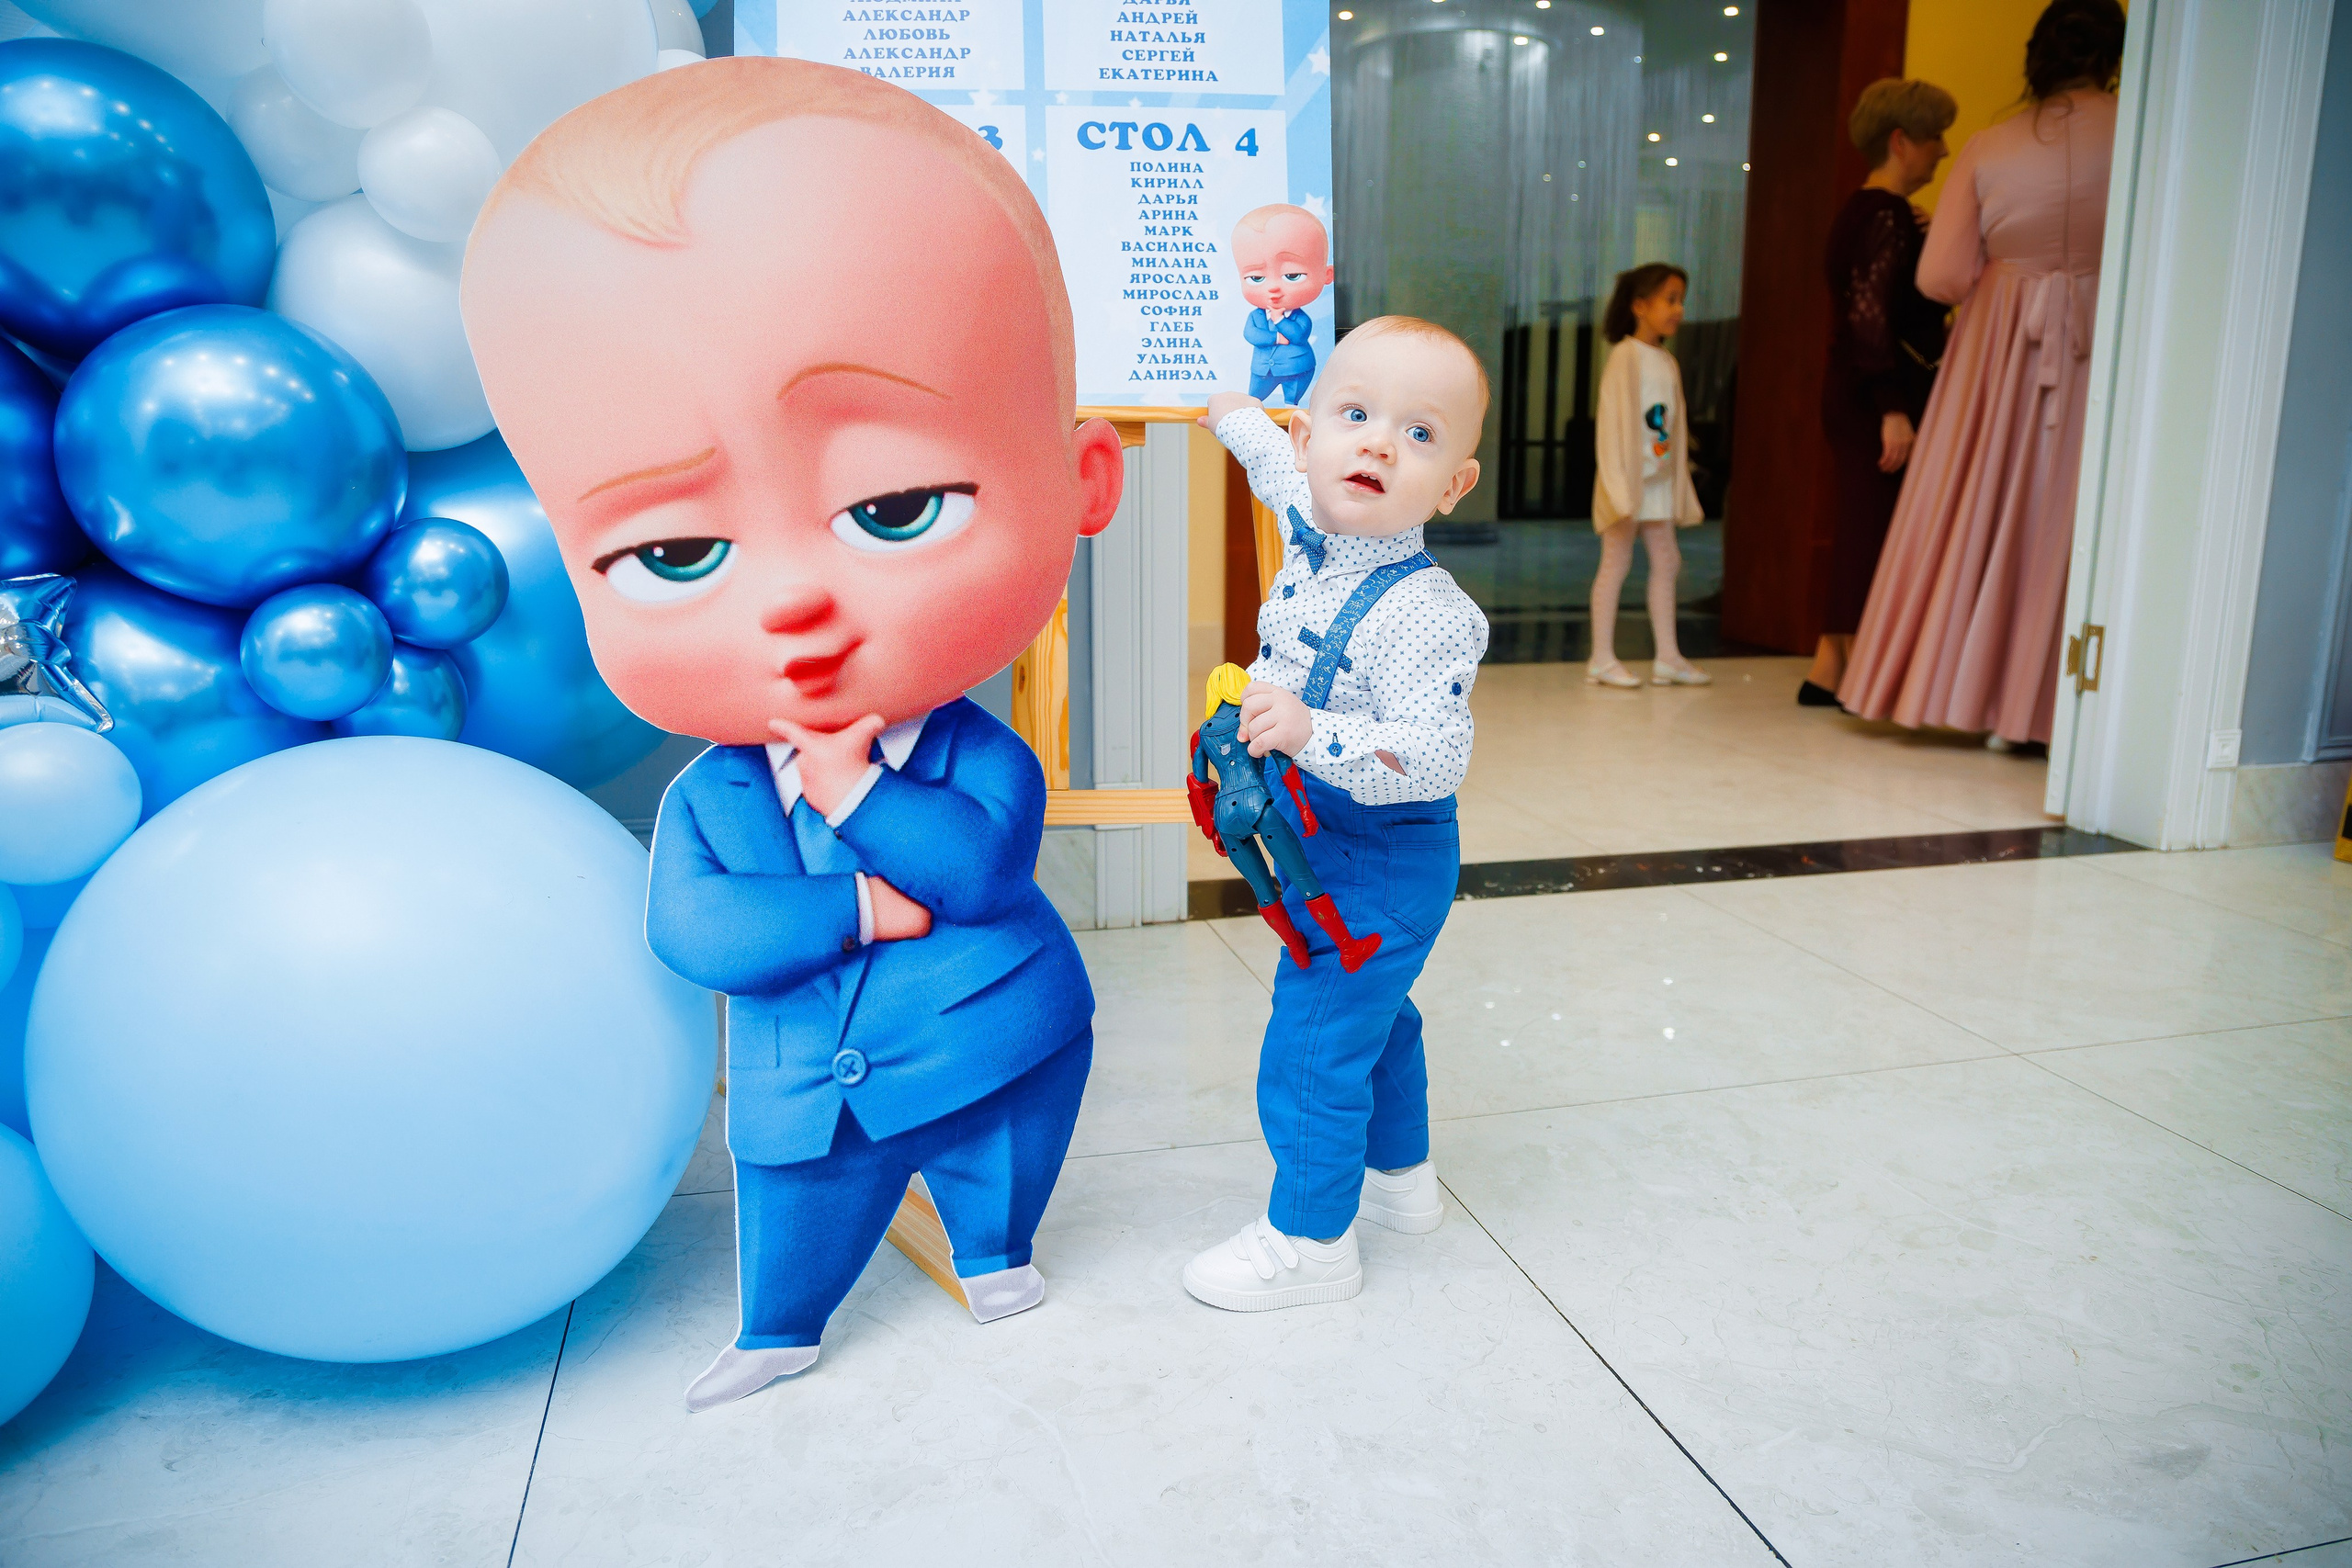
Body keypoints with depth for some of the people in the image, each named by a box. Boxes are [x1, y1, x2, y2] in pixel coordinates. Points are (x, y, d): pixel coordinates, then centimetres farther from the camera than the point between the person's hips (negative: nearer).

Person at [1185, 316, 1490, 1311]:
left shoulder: (1423, 612, -28)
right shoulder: (1315, 535, -3)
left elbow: (1436, 758, -34)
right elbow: (1285, 468, 21)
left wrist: (1312, 732, -44)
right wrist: (1235, 415, 37)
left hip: (1376, 865, -10)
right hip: (1324, 852, 10)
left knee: (1313, 1046, -1)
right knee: (1374, 1015, 25)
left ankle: (1310, 1239, 18)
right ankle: (1401, 1178, 46)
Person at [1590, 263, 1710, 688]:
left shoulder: (1668, 363, 13)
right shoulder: (1627, 355, -9)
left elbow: (1674, 428, 14)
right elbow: (1611, 422, -14)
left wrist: (1679, 485, 12)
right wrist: (1619, 487, -19)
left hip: (1659, 478, 7)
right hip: (1627, 476, -7)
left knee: (1667, 561, 7)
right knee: (1617, 562, -3)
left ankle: (1668, 658, 13)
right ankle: (1602, 659, 3)